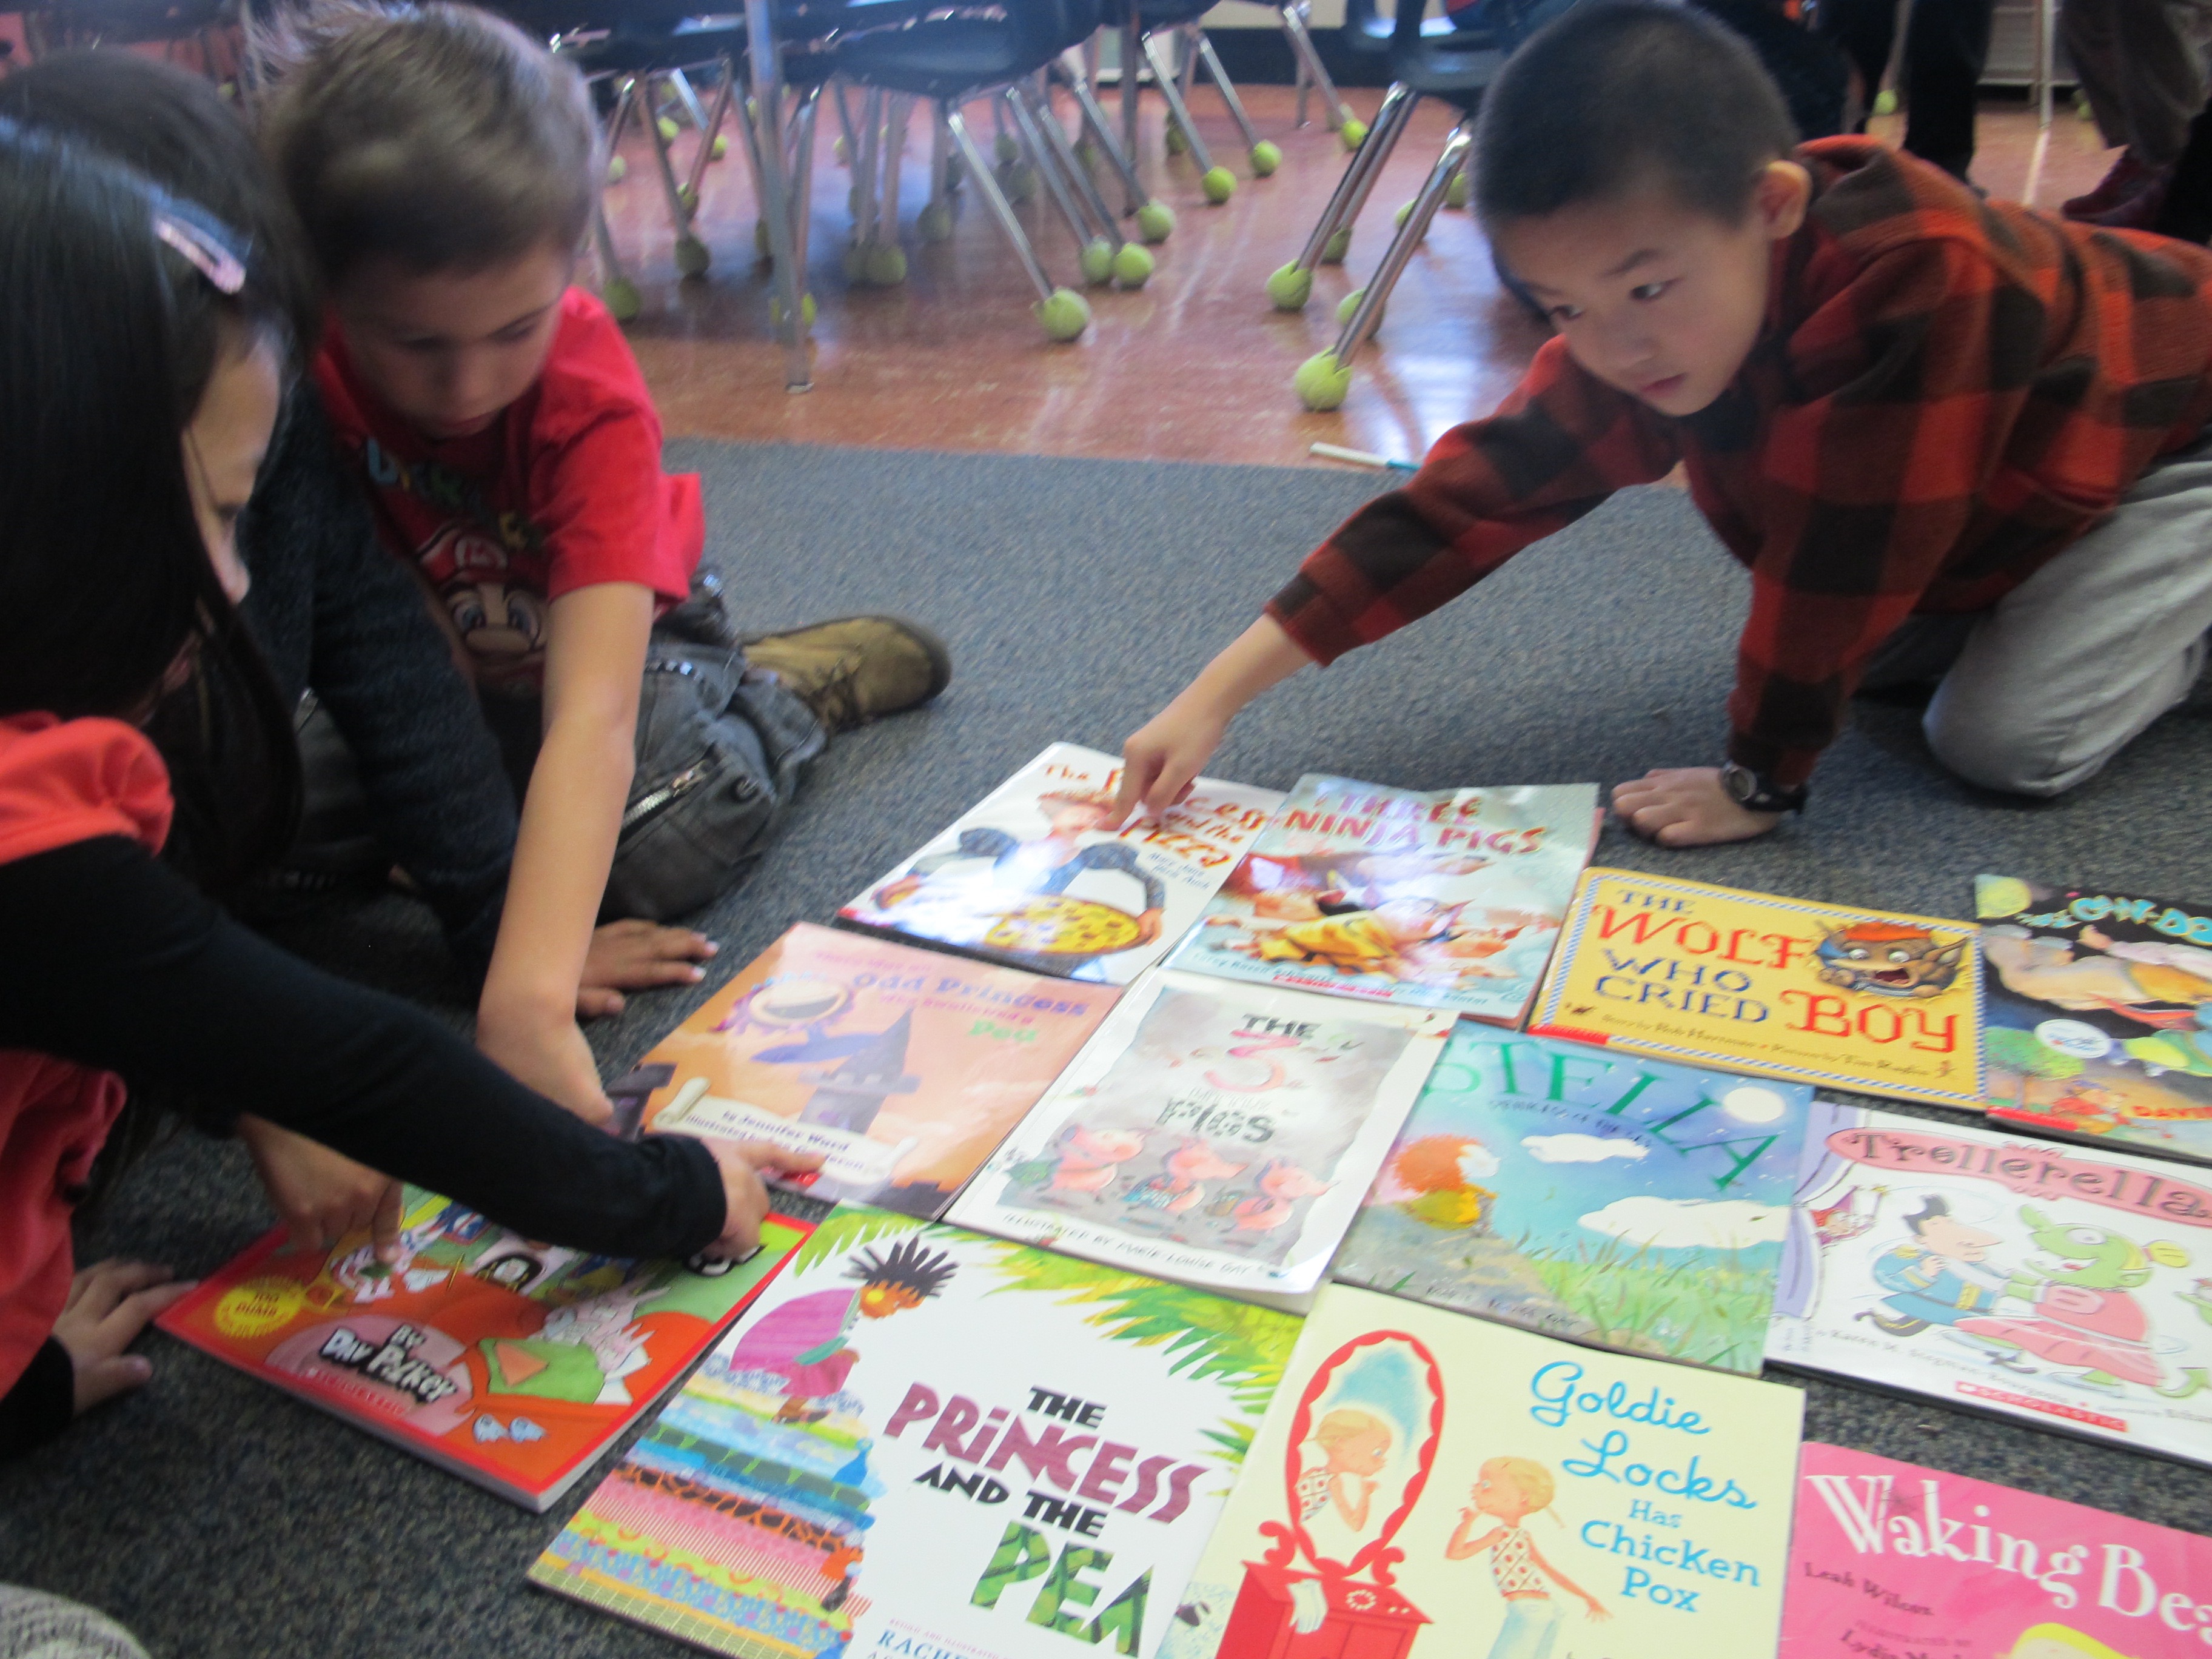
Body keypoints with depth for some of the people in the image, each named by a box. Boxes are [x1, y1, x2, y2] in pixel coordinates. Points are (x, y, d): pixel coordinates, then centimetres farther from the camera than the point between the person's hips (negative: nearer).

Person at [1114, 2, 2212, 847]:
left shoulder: (1917, 272, -43)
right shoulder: (1631, 338, -22)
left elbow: (1843, 555, -38)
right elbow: (1465, 499, -24)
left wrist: (1762, 780, -27)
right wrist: (1219, 693, -28)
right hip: (1972, 491, 6)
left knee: (2007, 736, -18)